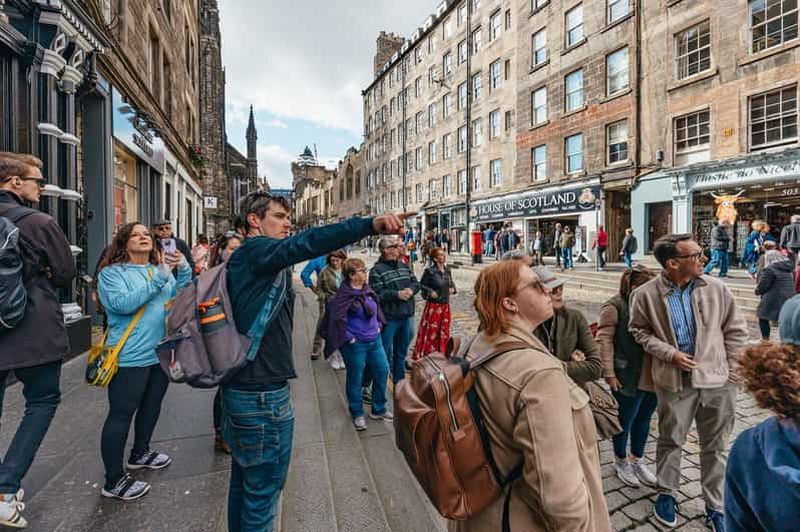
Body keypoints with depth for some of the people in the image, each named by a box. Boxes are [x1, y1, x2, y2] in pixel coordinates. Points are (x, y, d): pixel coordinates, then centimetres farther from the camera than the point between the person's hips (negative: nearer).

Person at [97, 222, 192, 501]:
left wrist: (184, 270, -17)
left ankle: (140, 453, 42)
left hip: (162, 352, 7)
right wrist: (157, 281, -27)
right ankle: (114, 480, 18)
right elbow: (122, 304, -23)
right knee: (121, 415, 4)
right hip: (130, 356, -6)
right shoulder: (111, 273, -7)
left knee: (152, 405, 21)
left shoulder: (161, 269, 9)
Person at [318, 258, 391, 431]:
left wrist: (378, 326, 13)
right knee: (355, 378, 9)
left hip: (374, 340, 7)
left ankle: (378, 410, 33)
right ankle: (357, 414, 30)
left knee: (382, 372, 13)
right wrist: (349, 337, -15)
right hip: (355, 344, -7)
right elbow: (337, 318, -21)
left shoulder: (368, 290, 4)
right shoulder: (344, 294, -18)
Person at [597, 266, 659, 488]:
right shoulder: (614, 307, -15)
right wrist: (609, 374, -16)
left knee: (644, 419, 20)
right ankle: (621, 462, 34)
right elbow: (604, 341, -16)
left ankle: (637, 459, 41)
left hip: (652, 376, 6)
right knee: (625, 421, 11)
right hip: (628, 378, -6)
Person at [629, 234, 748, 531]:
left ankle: (715, 506, 37)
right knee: (670, 440, 15)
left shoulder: (716, 289, -4)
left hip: (716, 379, 3)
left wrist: (731, 372, 2)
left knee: (715, 446, 17)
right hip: (675, 380, -2)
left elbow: (736, 331, 5)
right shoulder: (646, 294, -13)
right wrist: (670, 353, -14)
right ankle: (667, 493, 37)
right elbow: (639, 331, -2)